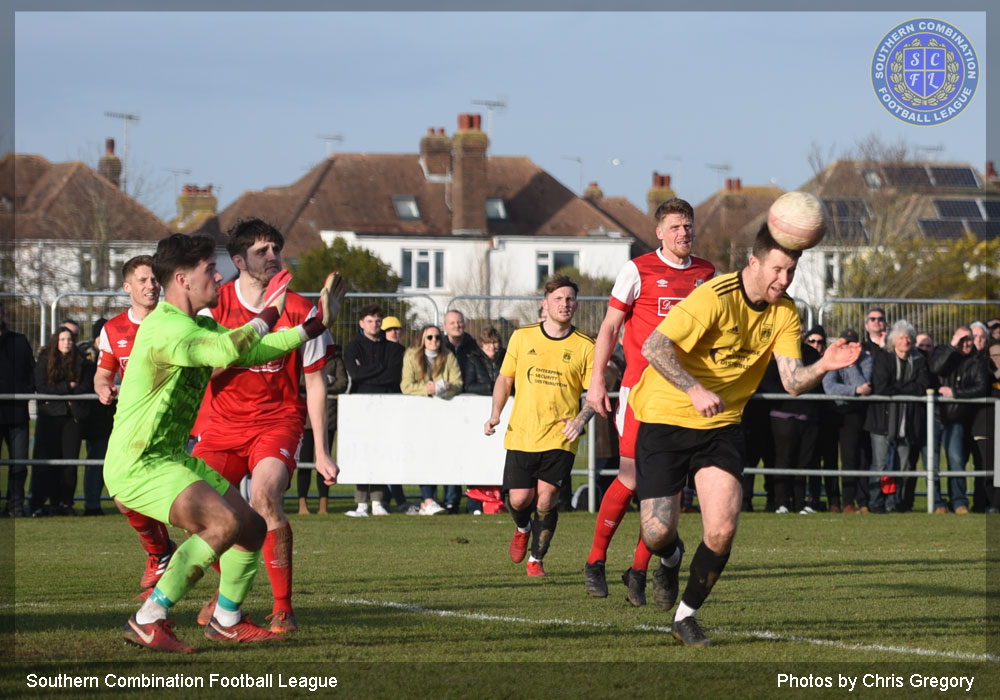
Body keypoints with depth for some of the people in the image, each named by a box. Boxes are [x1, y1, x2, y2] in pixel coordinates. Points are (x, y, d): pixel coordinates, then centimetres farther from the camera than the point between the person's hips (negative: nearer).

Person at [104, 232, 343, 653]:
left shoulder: (198, 325, 12)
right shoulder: (167, 327, -22)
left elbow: (251, 352, 22)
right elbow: (228, 352, -36)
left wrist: (314, 325, 17)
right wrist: (268, 315, -21)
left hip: (174, 457, 10)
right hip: (138, 464, -10)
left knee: (253, 527, 12)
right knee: (224, 522, -27)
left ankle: (226, 620, 31)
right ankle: (148, 622, -21)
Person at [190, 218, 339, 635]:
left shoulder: (299, 310, -3)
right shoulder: (217, 305, -2)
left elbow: (315, 383, 1)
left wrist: (321, 451, -1)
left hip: (278, 420, -3)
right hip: (221, 422, 3)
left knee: (264, 497, -27)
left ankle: (283, 608, -17)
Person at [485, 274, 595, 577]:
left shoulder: (585, 347, 1)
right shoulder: (522, 337, 5)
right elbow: (505, 378, 15)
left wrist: (581, 419, -17)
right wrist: (495, 414, 2)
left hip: (560, 437, -1)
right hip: (522, 434, 1)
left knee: (546, 497, -11)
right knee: (519, 499, -4)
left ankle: (536, 559, 10)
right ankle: (523, 529, 34)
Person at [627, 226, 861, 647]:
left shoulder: (784, 314, -3)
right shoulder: (714, 298, -22)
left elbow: (792, 381, -10)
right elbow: (654, 346, -28)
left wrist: (824, 366, -31)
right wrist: (695, 389, -40)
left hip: (721, 426, 4)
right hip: (665, 418, -4)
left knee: (722, 530, -13)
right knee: (657, 533, -6)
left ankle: (686, 616, 8)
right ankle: (671, 558, 34)